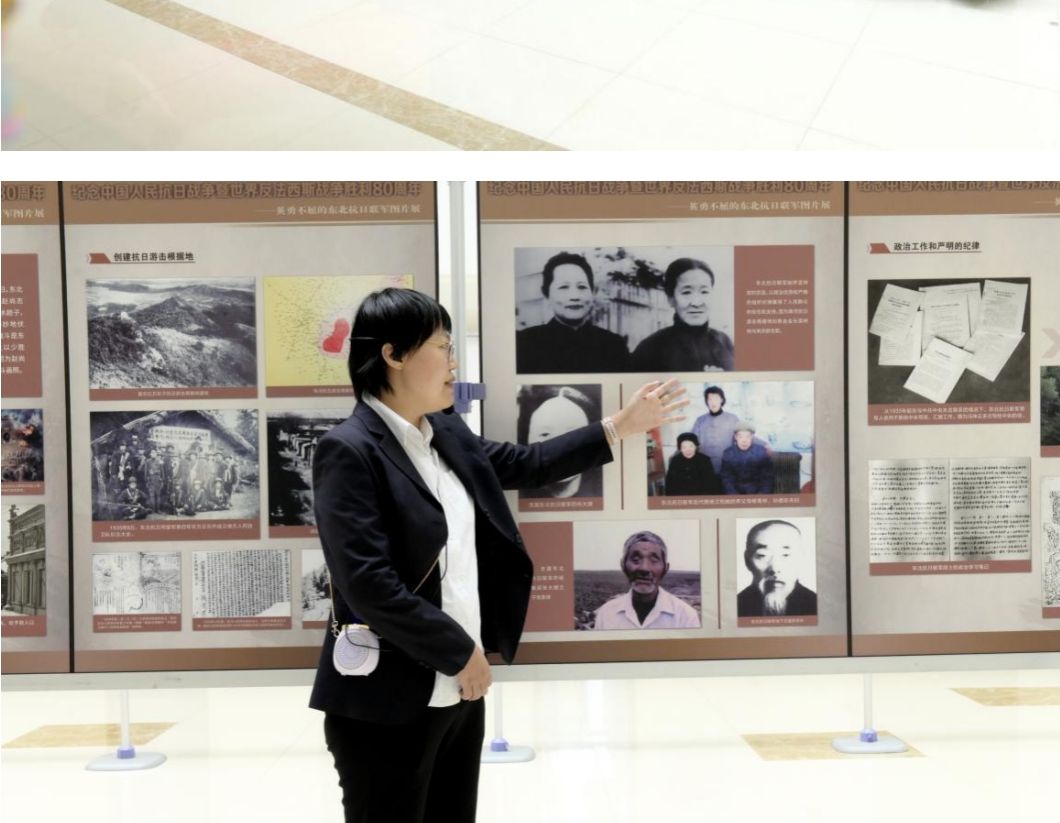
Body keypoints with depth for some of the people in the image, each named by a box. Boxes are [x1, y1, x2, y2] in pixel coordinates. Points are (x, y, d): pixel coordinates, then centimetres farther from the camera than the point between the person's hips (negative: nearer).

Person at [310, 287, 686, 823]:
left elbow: (526, 465, 21)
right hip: (389, 703, -8)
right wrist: (460, 652, -15)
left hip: (458, 688, 8)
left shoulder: (446, 433, 8)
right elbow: (369, 585, -23)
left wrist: (620, 426, 19)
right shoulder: (349, 450, -18)